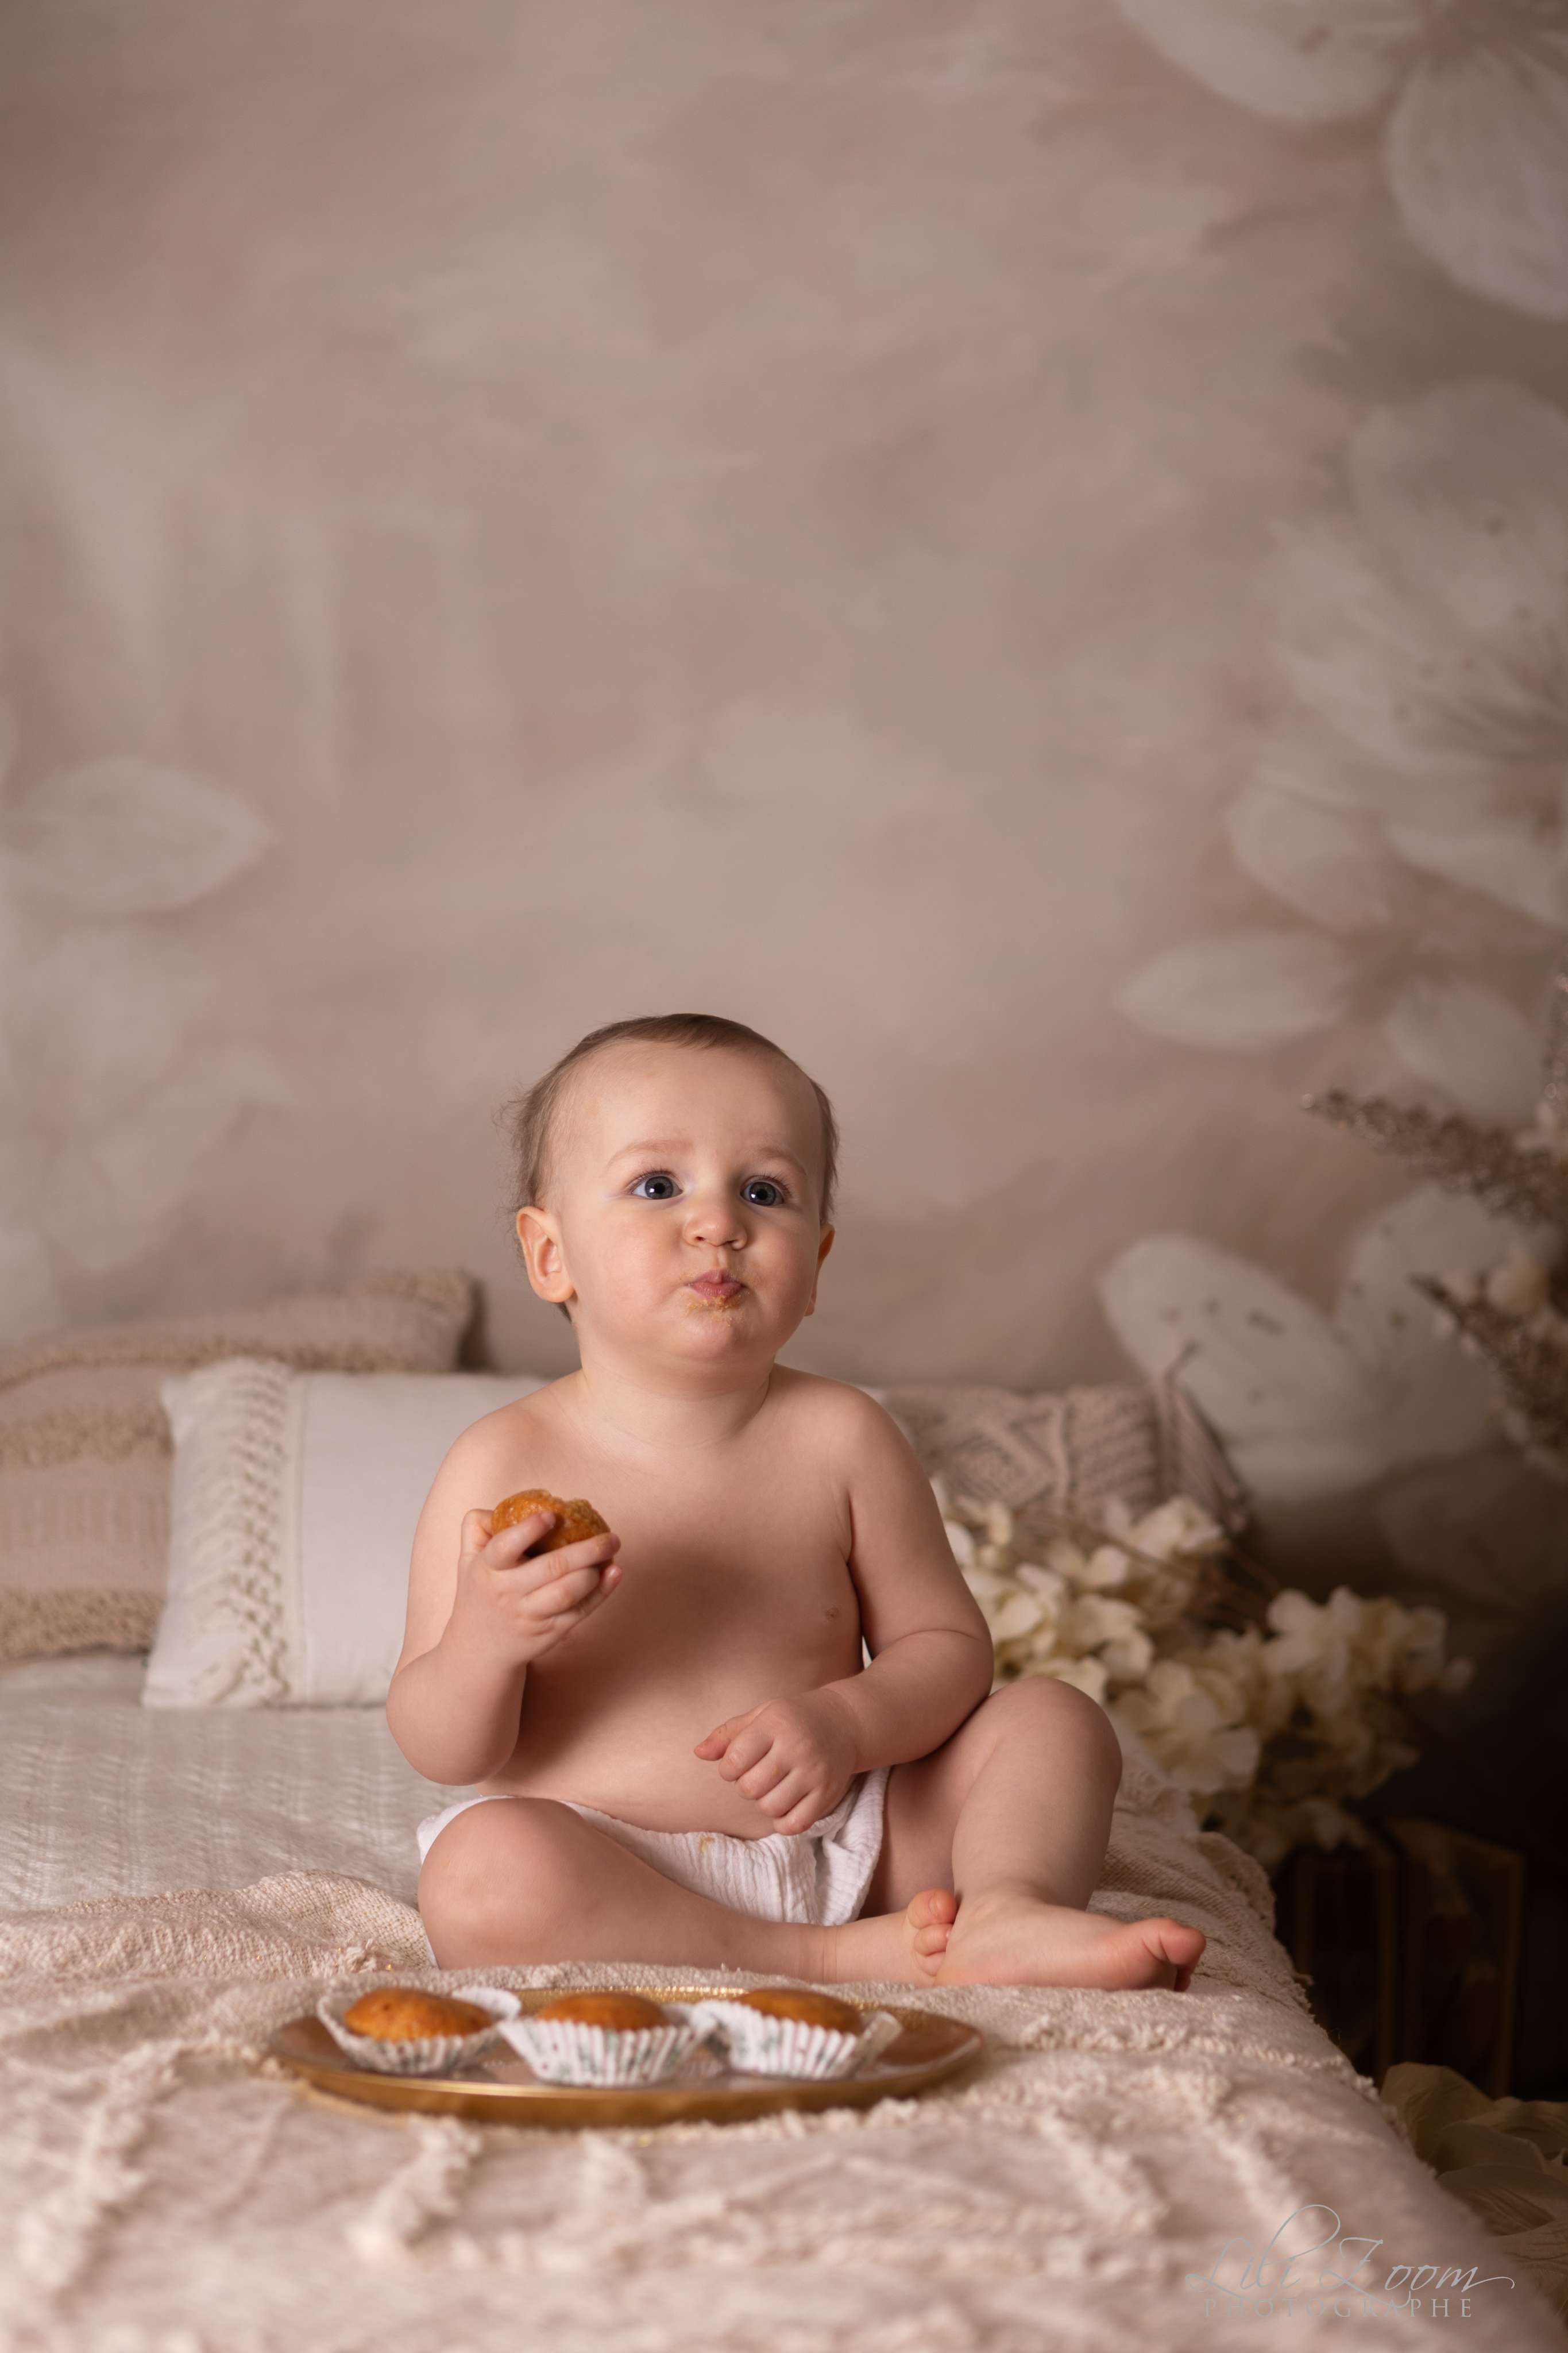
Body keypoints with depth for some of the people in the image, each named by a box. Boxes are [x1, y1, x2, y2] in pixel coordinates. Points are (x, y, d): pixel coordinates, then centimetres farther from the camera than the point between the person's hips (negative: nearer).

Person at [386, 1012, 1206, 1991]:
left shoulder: (838, 1437, -1)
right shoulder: (507, 1465, -7)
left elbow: (945, 1644, 4)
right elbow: (444, 1753, -5)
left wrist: (843, 1723, -17)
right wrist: (482, 1642, -28)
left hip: (834, 1842, 3)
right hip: (615, 1889, -3)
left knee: (1055, 1718, -4)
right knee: (479, 1872, -34)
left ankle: (1002, 1913, -32)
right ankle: (831, 1964, -27)